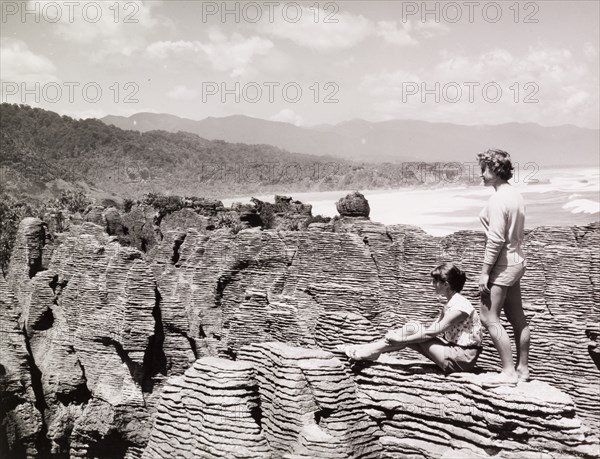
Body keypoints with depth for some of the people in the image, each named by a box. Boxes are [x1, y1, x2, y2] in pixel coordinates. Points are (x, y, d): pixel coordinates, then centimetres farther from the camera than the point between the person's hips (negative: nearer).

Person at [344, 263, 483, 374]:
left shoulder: (459, 306, -19)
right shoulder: (451, 303, 13)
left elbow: (431, 333, -21)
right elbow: (432, 329, 10)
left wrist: (401, 339, -17)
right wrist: (399, 334, 0)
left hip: (463, 358, -9)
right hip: (454, 350, 9)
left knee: (412, 329, -15)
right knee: (413, 328, -4)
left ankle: (368, 352, -8)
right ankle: (370, 350, -3)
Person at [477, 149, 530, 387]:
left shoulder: (498, 200, -19)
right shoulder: (515, 195, 9)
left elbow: (496, 240, -23)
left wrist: (485, 271, -18)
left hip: (501, 264, -10)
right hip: (516, 261, 10)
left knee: (489, 318, -3)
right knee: (517, 317, 15)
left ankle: (508, 371, -1)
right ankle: (522, 367, 24)